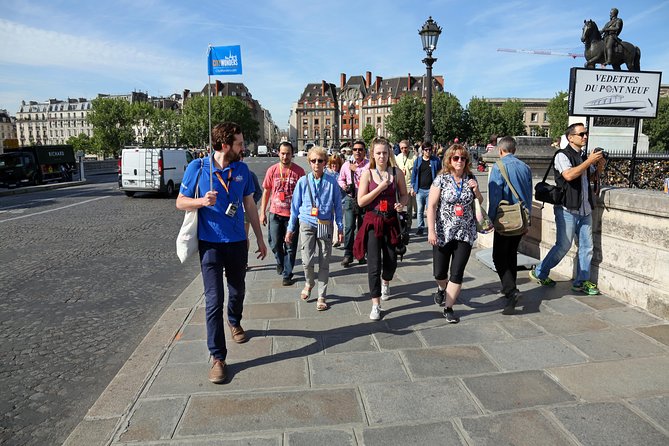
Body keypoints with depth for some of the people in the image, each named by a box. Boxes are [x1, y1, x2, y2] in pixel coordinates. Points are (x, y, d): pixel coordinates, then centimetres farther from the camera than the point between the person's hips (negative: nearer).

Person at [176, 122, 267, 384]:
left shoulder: (242, 169, 1)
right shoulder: (198, 167, -8)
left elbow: (250, 205, 8)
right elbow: (180, 202, -2)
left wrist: (260, 239, 10)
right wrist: (202, 201, -24)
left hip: (238, 242, 4)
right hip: (210, 243, -3)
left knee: (237, 290, 20)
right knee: (214, 299, -4)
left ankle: (234, 322, 50)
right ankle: (217, 357, 6)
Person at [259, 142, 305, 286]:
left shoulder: (299, 171, -4)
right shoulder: (272, 170, 1)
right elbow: (266, 192, 7)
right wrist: (262, 212, 6)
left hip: (292, 214, -2)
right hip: (275, 213, 2)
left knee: (290, 246, 4)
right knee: (275, 243, 10)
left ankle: (287, 274, 17)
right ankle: (280, 262, 40)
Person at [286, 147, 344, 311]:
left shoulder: (331, 182, -2)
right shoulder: (303, 181, 0)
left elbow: (337, 205, 4)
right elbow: (295, 206, 7)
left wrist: (340, 228, 4)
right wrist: (290, 228, 8)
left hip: (326, 225, 0)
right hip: (307, 224, 0)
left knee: (324, 262, 5)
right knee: (307, 261, -6)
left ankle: (321, 297, 20)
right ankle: (309, 283, 27)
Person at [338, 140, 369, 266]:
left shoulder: (369, 164, -3)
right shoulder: (346, 164, 8)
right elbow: (341, 179, 22)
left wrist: (356, 169, -13)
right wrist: (343, 185, 0)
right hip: (350, 198, 1)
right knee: (349, 226, -9)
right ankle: (348, 255, 0)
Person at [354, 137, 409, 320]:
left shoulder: (396, 172, 1)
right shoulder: (367, 173, -4)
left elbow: (404, 195, 10)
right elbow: (361, 201, -9)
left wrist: (401, 204, -12)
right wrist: (380, 187, -16)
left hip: (391, 221, 2)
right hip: (373, 221, -2)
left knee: (391, 260, 12)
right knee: (374, 264, -4)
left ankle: (385, 282, 49)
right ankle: (376, 305, 6)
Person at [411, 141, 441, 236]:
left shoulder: (436, 161, 0)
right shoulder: (418, 161, 6)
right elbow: (414, 174, 10)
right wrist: (412, 187, 6)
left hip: (431, 189, -2)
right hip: (420, 190, 2)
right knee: (420, 210, 9)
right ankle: (421, 227, 21)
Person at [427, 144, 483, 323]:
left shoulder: (470, 179, 5)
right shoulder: (441, 179, -5)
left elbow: (480, 203, 16)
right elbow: (431, 206, -8)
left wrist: (476, 190, -5)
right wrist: (431, 231, -14)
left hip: (465, 233, 2)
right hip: (443, 233, -2)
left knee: (457, 273, -3)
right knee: (439, 273, 7)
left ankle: (448, 308, 11)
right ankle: (441, 289, 42)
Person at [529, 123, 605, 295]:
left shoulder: (583, 156, 15)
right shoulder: (563, 155, -7)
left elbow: (595, 174, 30)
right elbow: (569, 175, -25)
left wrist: (600, 163, 10)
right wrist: (589, 161, -19)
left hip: (585, 210, 8)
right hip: (567, 209, -8)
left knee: (586, 246, 8)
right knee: (563, 245, -4)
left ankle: (581, 281, 18)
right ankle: (539, 273, 12)